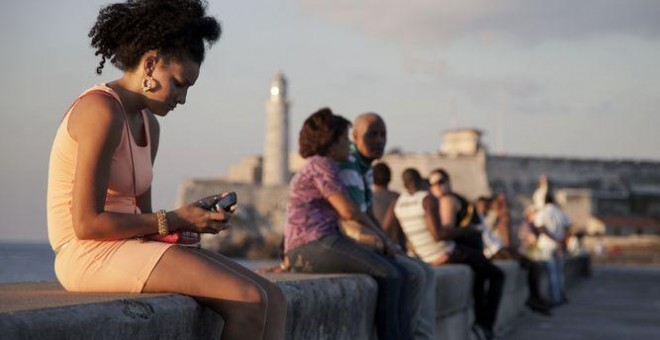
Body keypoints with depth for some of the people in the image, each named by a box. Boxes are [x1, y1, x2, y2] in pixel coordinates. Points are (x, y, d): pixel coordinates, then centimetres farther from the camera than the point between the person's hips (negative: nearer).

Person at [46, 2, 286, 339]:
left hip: (132, 249, 10)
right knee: (247, 301, -21)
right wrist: (174, 220, -12)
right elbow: (87, 223, -19)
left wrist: (195, 215, -3)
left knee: (273, 300, -4)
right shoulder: (102, 111, -14)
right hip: (91, 254, -10)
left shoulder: (149, 124, 17)